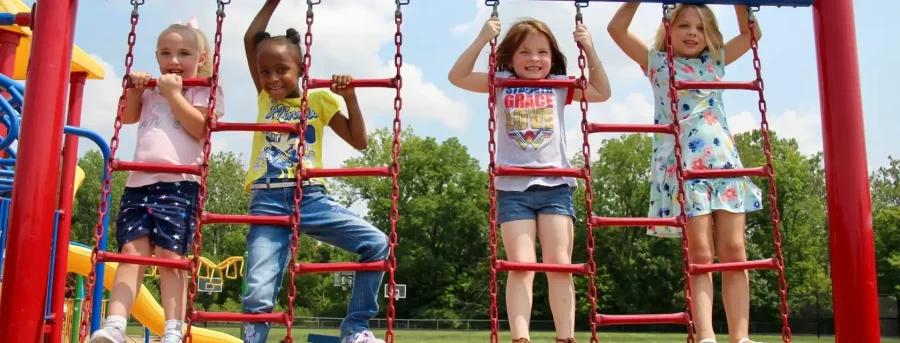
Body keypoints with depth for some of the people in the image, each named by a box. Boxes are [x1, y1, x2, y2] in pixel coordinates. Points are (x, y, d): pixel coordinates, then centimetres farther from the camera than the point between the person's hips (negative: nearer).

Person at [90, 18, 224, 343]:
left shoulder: (205, 91, 7)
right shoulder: (151, 90, 25)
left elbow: (199, 128, -8)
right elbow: (128, 117, 22)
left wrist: (174, 94, -8)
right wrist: (135, 88, 10)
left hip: (177, 184, -5)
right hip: (139, 182, 5)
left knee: (171, 256, -11)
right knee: (132, 251, -3)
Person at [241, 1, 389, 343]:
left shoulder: (320, 99, 9)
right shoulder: (265, 97, 15)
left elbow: (359, 141, 5)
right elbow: (250, 40, 14)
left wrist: (350, 97, -5)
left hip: (311, 198, 0)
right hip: (267, 202, 0)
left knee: (377, 243, -13)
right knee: (258, 293, -11)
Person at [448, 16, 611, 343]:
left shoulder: (560, 86, 13)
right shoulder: (501, 85, 10)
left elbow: (602, 92, 15)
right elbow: (457, 77, 2)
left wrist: (589, 49, 7)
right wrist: (481, 39, -6)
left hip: (555, 185, 1)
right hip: (513, 188, -1)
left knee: (559, 265, -4)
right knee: (521, 265, -9)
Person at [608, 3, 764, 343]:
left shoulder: (715, 62, 20)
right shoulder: (656, 62, 11)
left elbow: (751, 33, 25)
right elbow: (616, 28, 2)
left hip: (724, 163, 4)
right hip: (682, 168, -3)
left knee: (734, 252, -3)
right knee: (700, 256, -9)